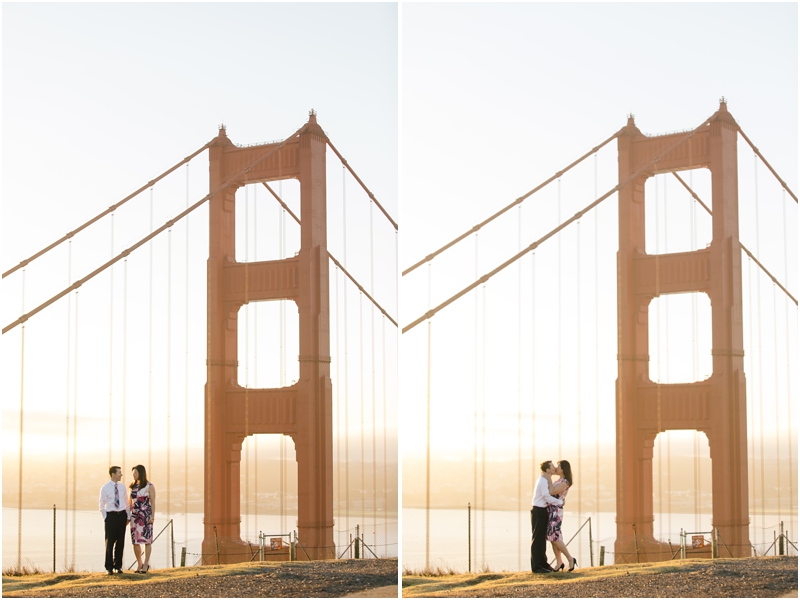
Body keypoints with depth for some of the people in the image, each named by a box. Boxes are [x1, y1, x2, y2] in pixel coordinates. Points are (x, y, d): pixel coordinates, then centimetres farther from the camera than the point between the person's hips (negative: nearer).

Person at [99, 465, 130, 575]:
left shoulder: (122, 487, 8)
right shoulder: (105, 488, -4)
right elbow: (102, 505, -1)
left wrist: (128, 516, 10)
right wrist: (105, 518, -6)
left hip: (122, 515, 4)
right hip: (111, 515, -4)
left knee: (120, 541, 6)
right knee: (110, 542, 1)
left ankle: (118, 566, 15)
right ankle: (109, 567, 10)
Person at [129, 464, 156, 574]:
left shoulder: (149, 486, -5)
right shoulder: (133, 486, 10)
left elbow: (153, 502, -7)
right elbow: (131, 503, 14)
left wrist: (152, 516, -14)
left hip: (146, 515, -5)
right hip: (135, 515, 5)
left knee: (146, 540, -2)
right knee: (135, 541, 2)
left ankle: (146, 564, 6)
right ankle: (139, 564, 15)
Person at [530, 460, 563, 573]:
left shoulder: (545, 480, 14)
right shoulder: (543, 481, -18)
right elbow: (548, 497, -22)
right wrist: (560, 502, -10)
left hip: (542, 511, 10)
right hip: (538, 511, -10)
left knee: (542, 538, 16)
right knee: (537, 539, -6)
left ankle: (543, 563, 24)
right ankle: (536, 566, -3)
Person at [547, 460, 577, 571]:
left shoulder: (565, 483, -15)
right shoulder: (559, 481, 14)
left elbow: (551, 492, -21)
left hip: (556, 511, -9)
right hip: (550, 510, 9)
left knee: (554, 538, -12)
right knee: (552, 538, 5)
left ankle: (570, 559, -4)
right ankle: (559, 562, 7)